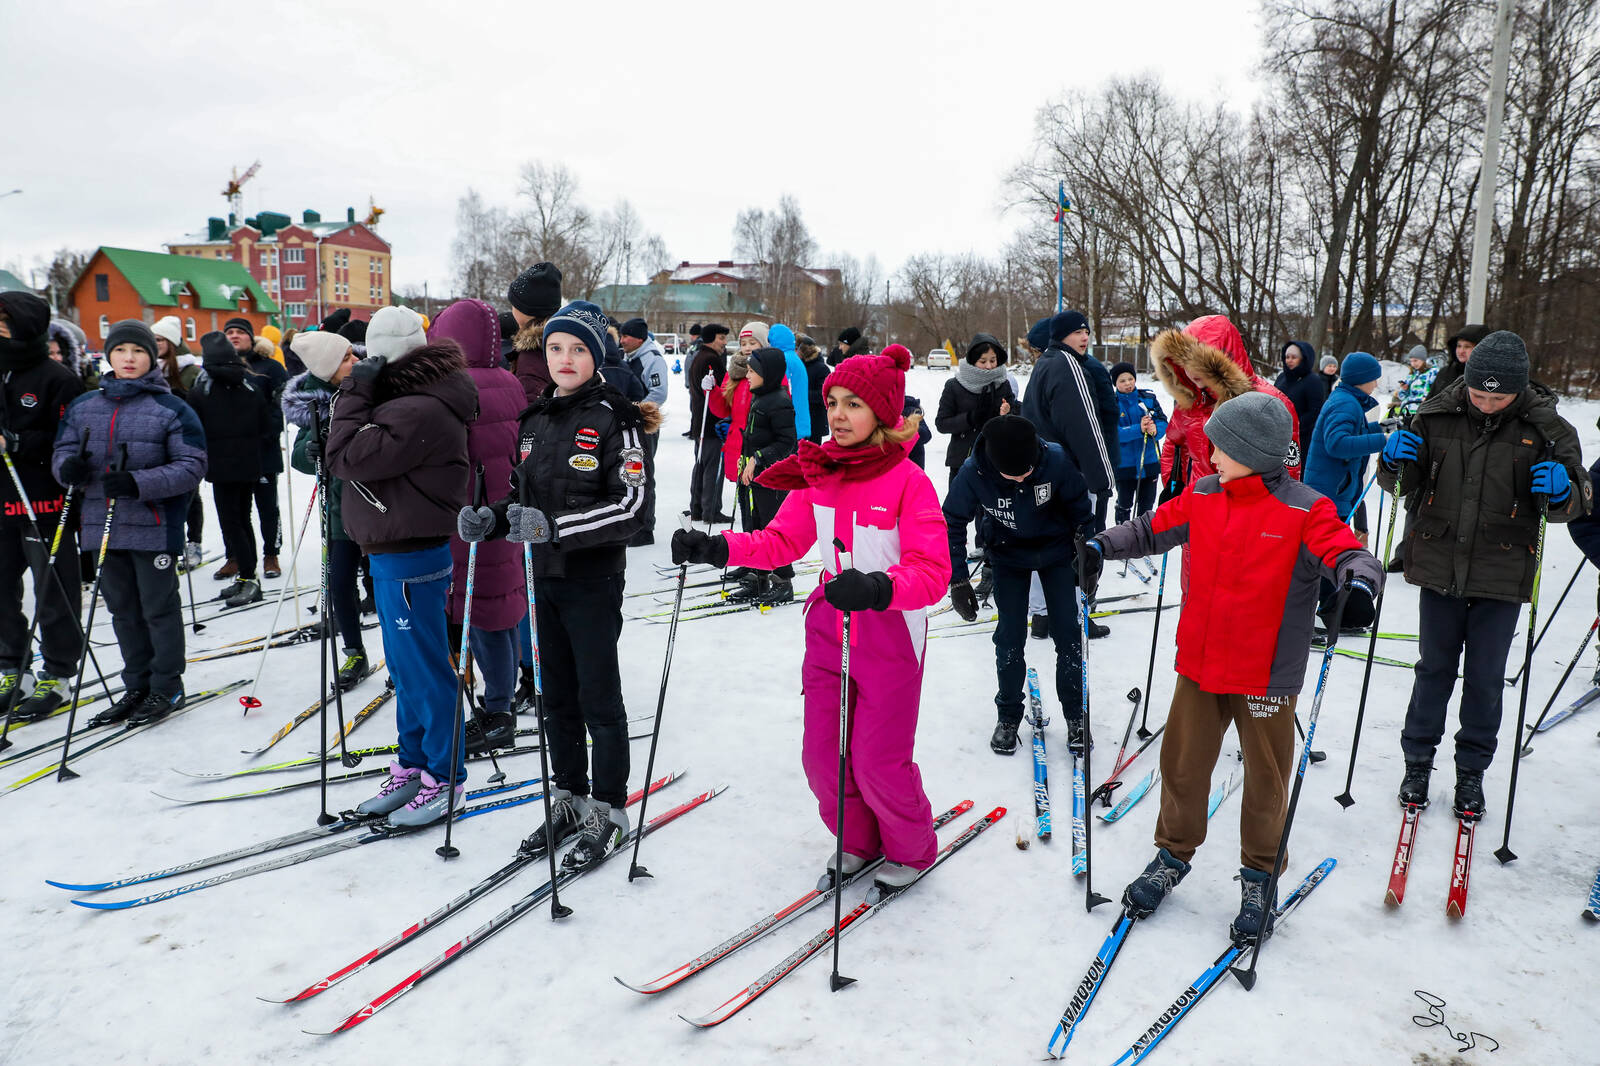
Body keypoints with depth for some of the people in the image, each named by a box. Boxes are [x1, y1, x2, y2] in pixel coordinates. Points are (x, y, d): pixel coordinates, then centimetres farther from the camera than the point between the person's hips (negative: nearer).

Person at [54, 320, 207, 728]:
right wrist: (68, 466, -10)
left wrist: (140, 483, -22)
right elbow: (63, 450, 15)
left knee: (159, 608, 4)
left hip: (153, 526, -5)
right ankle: (136, 686, 27)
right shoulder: (82, 407, 10)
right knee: (123, 610, 14)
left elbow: (191, 466, -10)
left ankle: (166, 687, 17)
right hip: (103, 524, 6)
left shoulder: (172, 409, -6)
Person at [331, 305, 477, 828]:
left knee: (425, 669, 0)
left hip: (409, 559, -11)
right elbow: (352, 456, 17)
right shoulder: (412, 399, 11)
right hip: (395, 553, 11)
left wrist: (354, 392, -13)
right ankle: (412, 765, 32)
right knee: (406, 667, 19)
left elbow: (346, 457, -22)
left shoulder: (418, 412, -23)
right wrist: (358, 391, 5)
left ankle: (442, 778, 13)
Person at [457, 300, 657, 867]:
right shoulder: (534, 419, 11)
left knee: (598, 697, 3)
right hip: (542, 577, 7)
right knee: (556, 694, 15)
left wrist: (555, 526, -27)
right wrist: (491, 519, -1)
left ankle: (608, 810, 18)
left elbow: (630, 506, -18)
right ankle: (569, 798, 30)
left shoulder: (613, 420, -11)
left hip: (592, 580, -6)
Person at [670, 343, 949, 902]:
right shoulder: (818, 471, 0)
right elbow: (782, 541, 2)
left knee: (878, 762, 1)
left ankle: (912, 851, 31)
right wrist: (717, 548, -12)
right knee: (822, 755, 11)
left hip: (891, 631, -5)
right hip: (829, 624, 6)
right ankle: (858, 842, 38)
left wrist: (877, 588, -42)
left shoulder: (908, 481, -17)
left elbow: (932, 572, -24)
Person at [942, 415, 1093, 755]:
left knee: (1069, 635, 1)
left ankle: (1076, 716, 19)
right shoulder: (973, 473, -29)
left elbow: (1079, 507, -9)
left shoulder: (1055, 460, -29)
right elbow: (952, 524, -14)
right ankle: (1008, 717, 20)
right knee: (1009, 638, 1)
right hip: (1007, 556, 0)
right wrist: (958, 582, -15)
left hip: (1056, 550, 0)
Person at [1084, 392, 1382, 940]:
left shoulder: (1305, 510, -12)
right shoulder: (1203, 495, 0)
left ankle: (1258, 874, 33)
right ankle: (1173, 854, 35)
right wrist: (1102, 546, -2)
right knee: (1182, 763, 15)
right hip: (1199, 666, 4)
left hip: (1267, 674, -3)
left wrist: (1359, 578, -41)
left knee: (1265, 778, 12)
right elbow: (1154, 528, 10)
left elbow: (1345, 552, -19)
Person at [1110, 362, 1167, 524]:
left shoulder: (1148, 398, 4)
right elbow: (1113, 432, -17)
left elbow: (1163, 421, -1)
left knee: (1147, 504, 16)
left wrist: (1156, 430, -24)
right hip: (1124, 464, -3)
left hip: (1150, 461, 3)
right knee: (1124, 504, 8)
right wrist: (1138, 429, -27)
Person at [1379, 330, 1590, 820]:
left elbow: (1580, 498, 2)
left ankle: (1472, 771, 26)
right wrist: (1395, 462, -17)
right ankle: (1418, 761, 26)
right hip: (1440, 565, 1)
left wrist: (1562, 491, -21)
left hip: (1502, 575, 0)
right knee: (1435, 668, 11)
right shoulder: (1437, 415, -5)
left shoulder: (1544, 425, -6)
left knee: (1486, 677, 9)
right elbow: (1403, 485, 6)